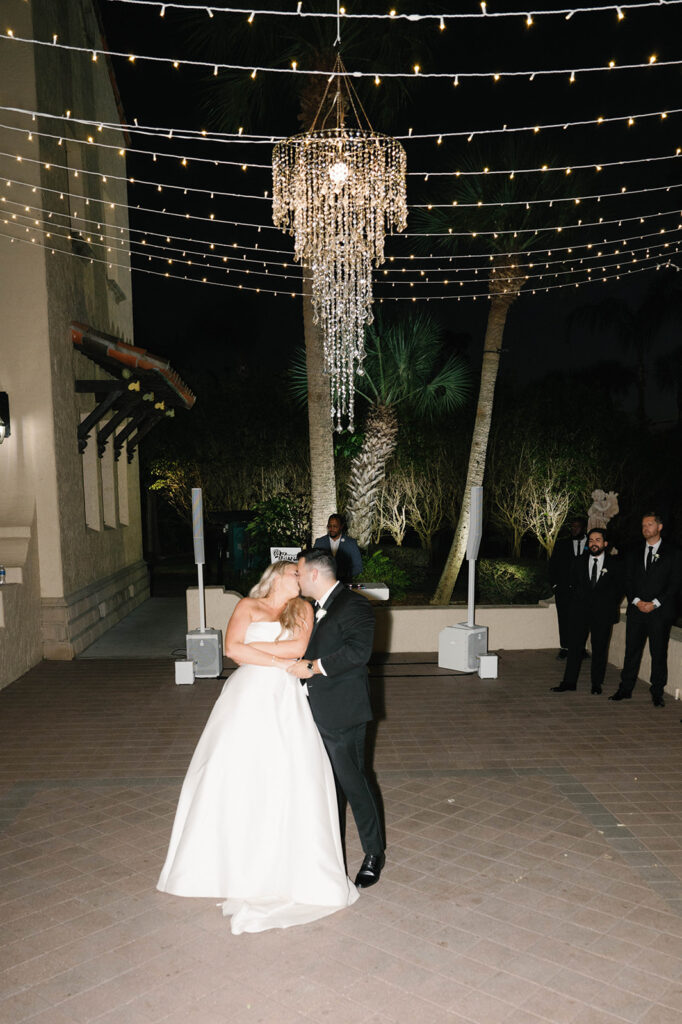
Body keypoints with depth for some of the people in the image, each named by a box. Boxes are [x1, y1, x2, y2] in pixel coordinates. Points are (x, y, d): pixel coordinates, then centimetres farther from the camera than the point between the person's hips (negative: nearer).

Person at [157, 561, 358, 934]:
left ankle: (289, 868, 7)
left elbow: (298, 646, -2)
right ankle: (230, 863, 11)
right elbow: (232, 648, -5)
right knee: (234, 773, -3)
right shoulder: (248, 606, 10)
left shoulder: (303, 609, 15)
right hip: (248, 694, -1)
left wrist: (253, 646, -2)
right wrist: (281, 662, -6)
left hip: (286, 701, 2)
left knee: (293, 778, -4)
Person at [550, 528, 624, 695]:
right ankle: (569, 681, 8)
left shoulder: (614, 565, 3)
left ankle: (596, 683, 16)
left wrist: (610, 606, 1)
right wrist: (575, 604, 6)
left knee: (600, 648, 5)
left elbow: (619, 589, 7)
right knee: (575, 646, 2)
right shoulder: (578, 563, 8)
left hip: (602, 613, -1)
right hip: (580, 612, 2)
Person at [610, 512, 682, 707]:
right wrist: (636, 601, -5)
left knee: (659, 653, 3)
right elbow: (628, 580, 10)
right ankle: (625, 689, 14)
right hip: (636, 610, 3)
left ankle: (657, 693, 13)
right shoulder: (635, 552, 11)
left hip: (660, 612, -3)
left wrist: (655, 603, -11)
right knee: (632, 651, 6)